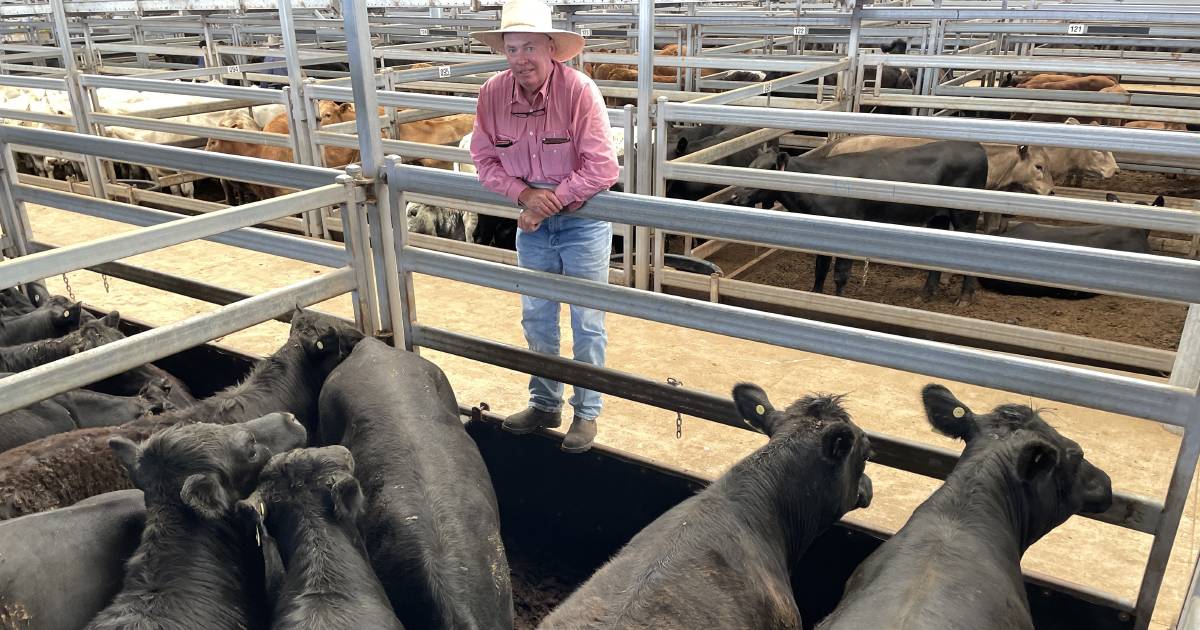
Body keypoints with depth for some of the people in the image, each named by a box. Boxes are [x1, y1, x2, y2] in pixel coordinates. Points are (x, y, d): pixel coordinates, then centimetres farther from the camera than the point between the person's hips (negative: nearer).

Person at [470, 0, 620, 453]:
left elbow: (602, 168, -23)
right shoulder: (493, 94, -9)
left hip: (583, 221, -4)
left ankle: (586, 413, 22)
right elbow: (484, 159, -2)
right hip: (532, 223, 5)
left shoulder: (579, 90, -21)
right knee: (536, 318, 15)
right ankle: (545, 404, 34)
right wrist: (524, 194, -19)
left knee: (587, 322, 5)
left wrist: (550, 203, -20)